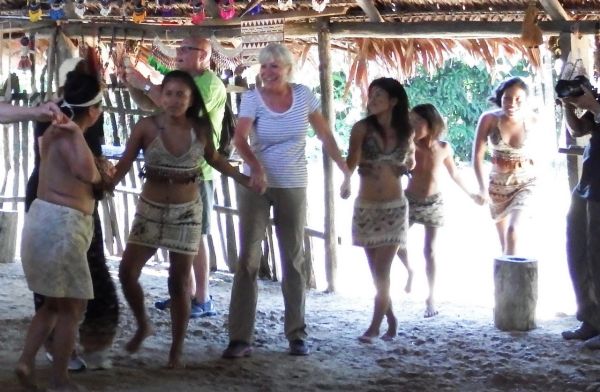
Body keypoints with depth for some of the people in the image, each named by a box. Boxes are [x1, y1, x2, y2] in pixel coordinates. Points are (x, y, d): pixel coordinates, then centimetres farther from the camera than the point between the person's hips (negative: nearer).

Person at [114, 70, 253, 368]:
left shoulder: (201, 129, -6)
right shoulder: (146, 127, -12)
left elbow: (214, 160, 12)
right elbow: (124, 164, -13)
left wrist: (245, 180, 6)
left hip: (186, 212, 0)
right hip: (150, 209, 0)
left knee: (179, 282, 2)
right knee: (127, 271, -6)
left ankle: (177, 350, 15)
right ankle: (143, 325, 22)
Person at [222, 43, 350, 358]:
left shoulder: (303, 95, -1)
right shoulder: (252, 98, -8)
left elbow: (325, 135, 7)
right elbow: (239, 137, -21)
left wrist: (345, 169, 1)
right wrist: (255, 166, -39)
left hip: (293, 187, 2)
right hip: (256, 185, -2)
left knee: (294, 260, 9)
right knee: (248, 259, -5)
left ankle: (297, 335, 18)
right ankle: (240, 338, -4)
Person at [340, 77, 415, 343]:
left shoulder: (405, 132, 2)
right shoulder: (362, 128, -4)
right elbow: (351, 163, -16)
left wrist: (405, 166, 4)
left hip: (394, 207, -1)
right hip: (366, 206, 1)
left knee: (382, 270, -7)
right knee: (376, 271, 8)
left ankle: (375, 326, -3)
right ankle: (391, 320, 23)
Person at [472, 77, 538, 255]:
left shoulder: (532, 121, -15)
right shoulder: (489, 119, -17)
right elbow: (477, 155, -14)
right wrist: (482, 187, -21)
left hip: (524, 183, -2)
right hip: (497, 183, 2)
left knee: (513, 230, -23)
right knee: (503, 239, 16)